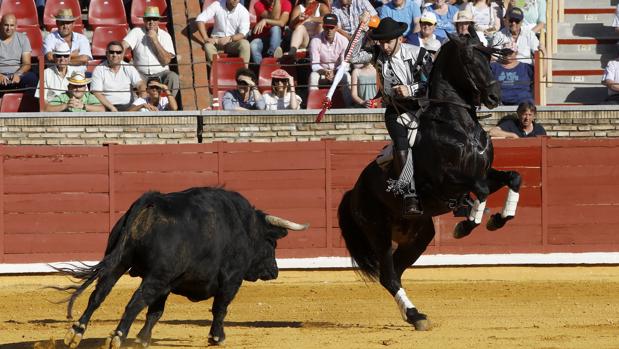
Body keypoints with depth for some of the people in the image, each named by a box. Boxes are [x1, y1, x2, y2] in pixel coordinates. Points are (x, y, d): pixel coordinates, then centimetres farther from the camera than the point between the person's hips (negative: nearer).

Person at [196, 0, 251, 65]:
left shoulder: (243, 11, -9)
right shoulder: (217, 5, -8)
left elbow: (243, 34, -15)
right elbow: (200, 19, -12)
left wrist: (229, 39, -34)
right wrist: (206, 38, -25)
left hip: (235, 41, 0)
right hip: (217, 39, 0)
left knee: (245, 44, -32)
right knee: (208, 45, -32)